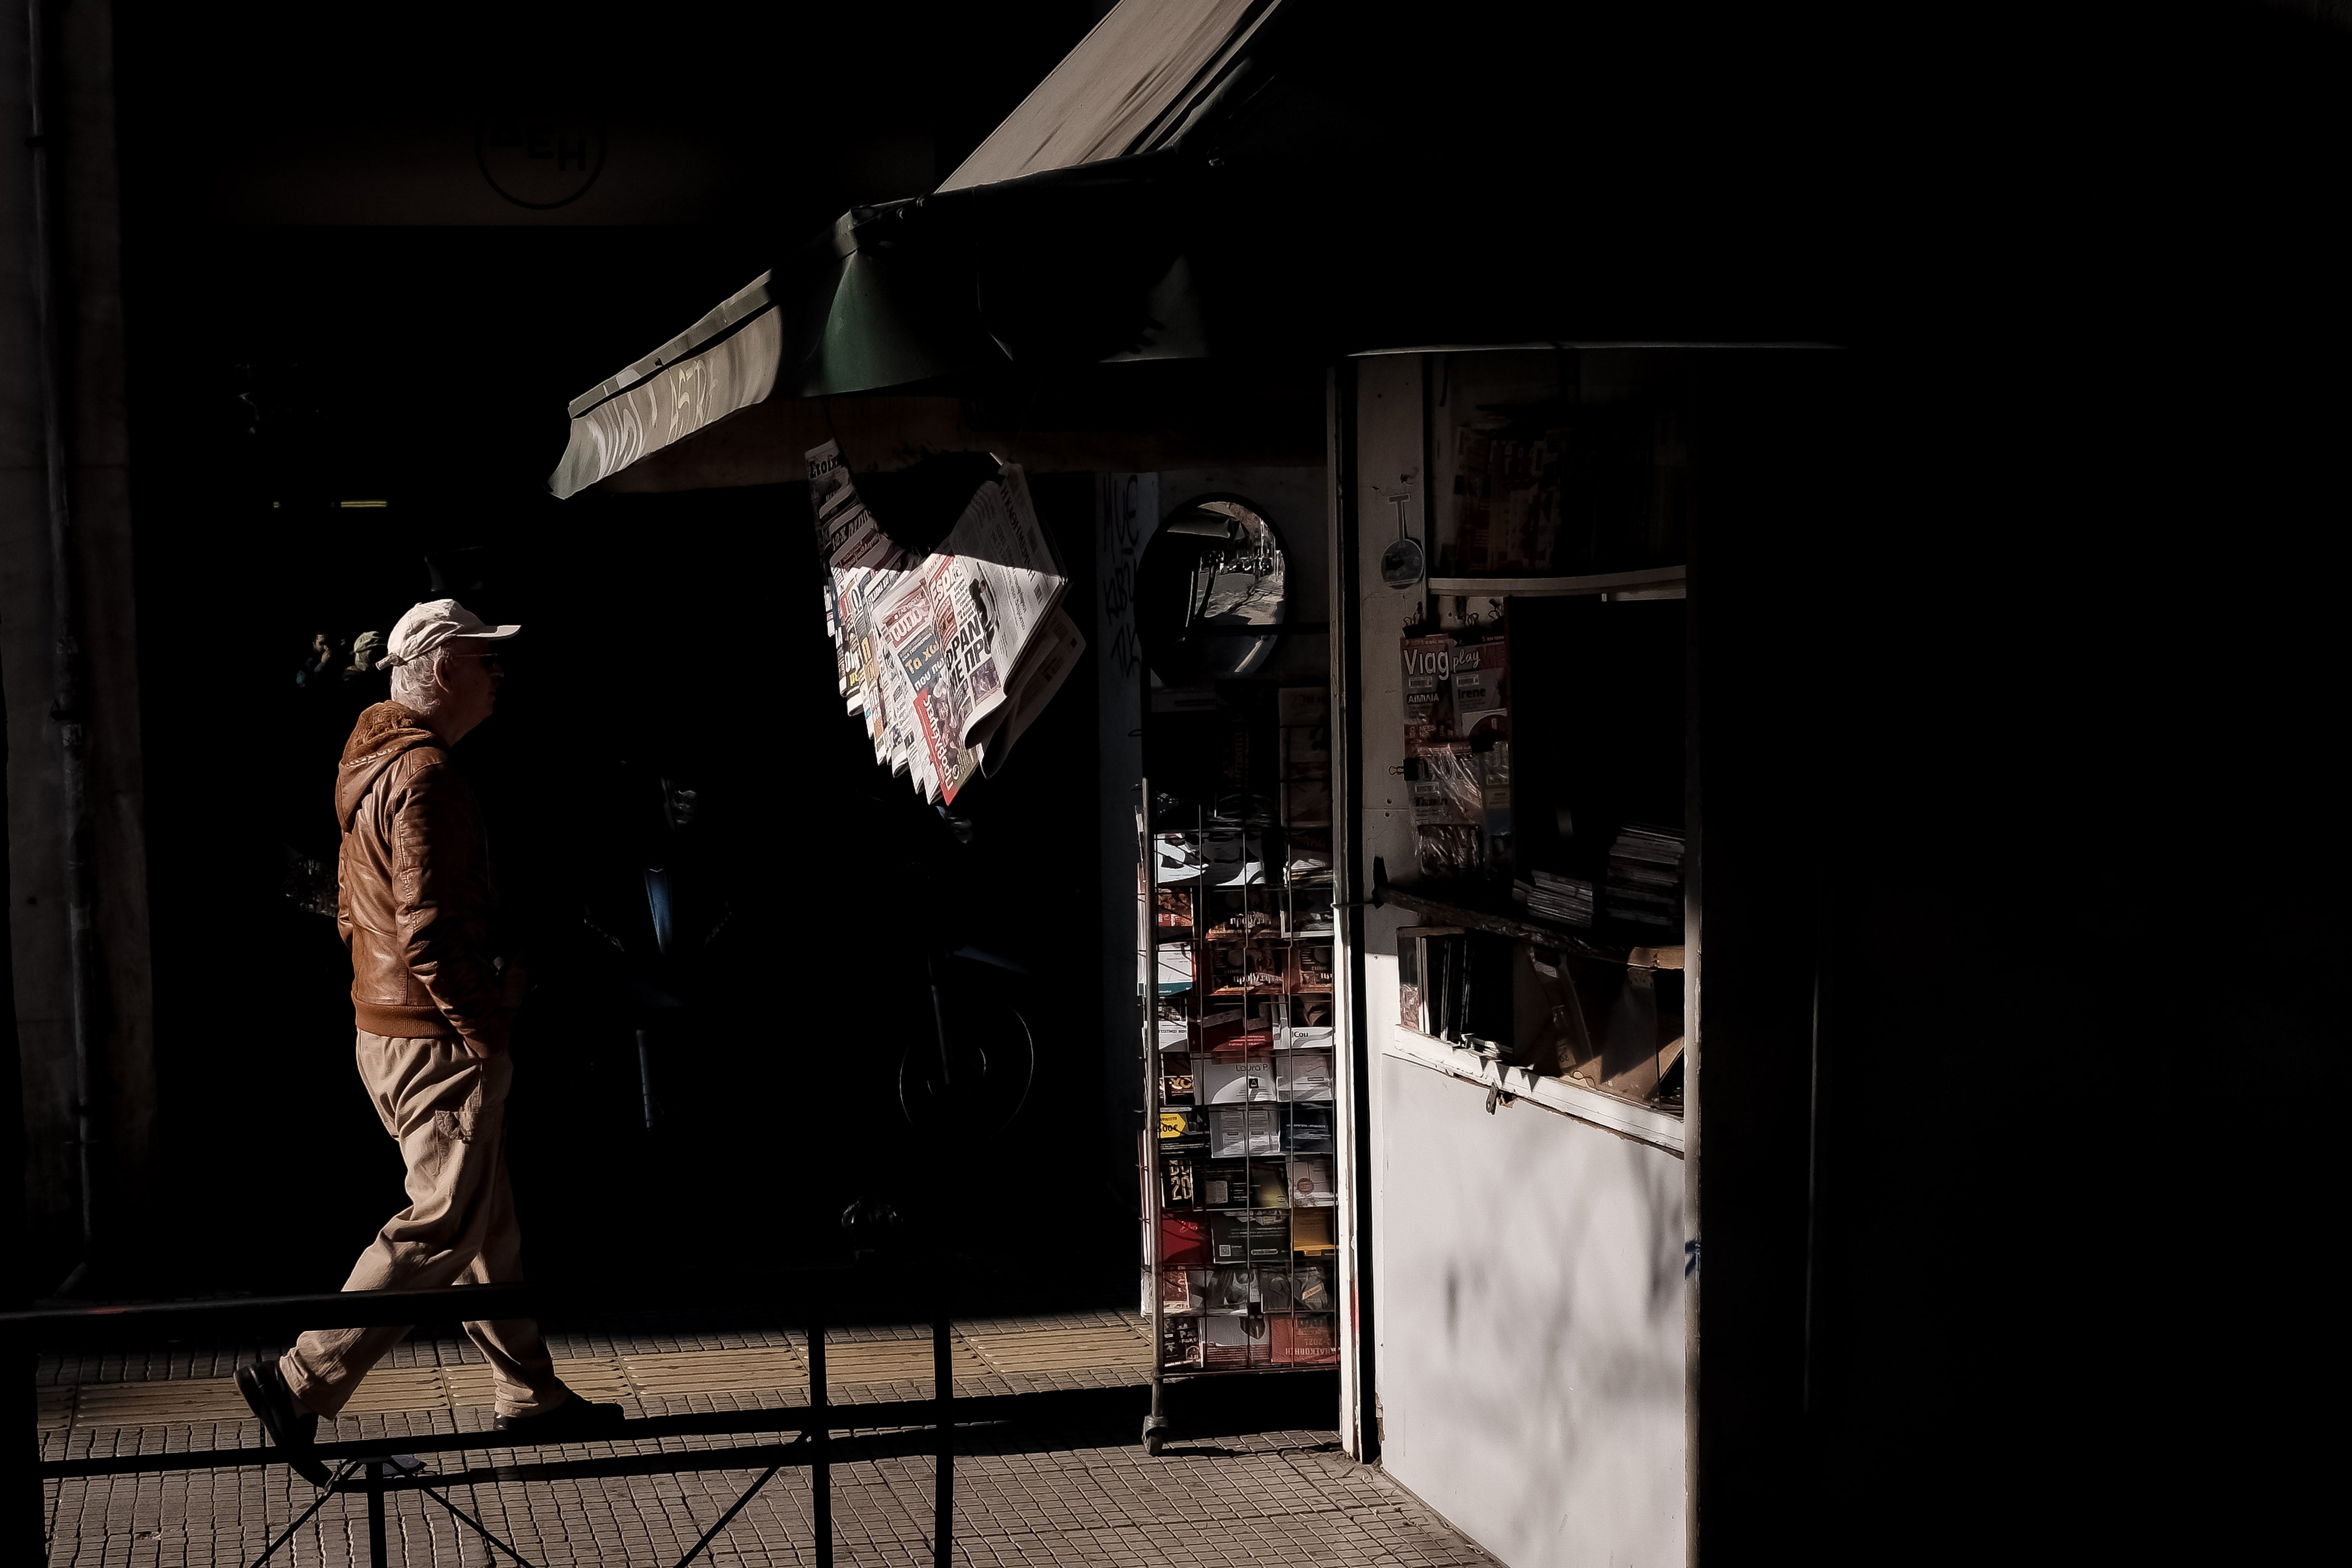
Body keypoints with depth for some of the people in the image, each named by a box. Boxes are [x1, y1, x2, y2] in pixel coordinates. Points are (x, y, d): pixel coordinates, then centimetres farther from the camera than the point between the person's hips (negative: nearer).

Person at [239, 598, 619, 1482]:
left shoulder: (375, 764, 15)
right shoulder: (425, 775, -17)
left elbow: (353, 909, 21)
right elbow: (430, 930, -24)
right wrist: (485, 1027, -16)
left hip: (389, 1027, 11)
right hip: (439, 1041, -11)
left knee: (486, 1221, 15)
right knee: (442, 1228, -6)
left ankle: (529, 1394, 23)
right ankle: (300, 1383, -5)